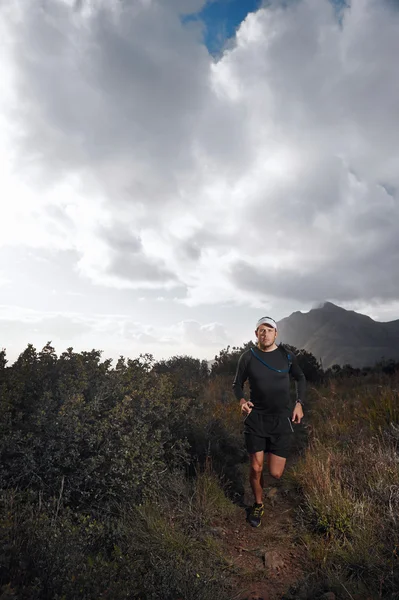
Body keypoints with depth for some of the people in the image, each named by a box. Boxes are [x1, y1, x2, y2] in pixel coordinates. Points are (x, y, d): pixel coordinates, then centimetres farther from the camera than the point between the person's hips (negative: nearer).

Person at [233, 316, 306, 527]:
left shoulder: (287, 356, -4)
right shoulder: (247, 357, -7)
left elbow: (300, 378, 13)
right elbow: (237, 384, 5)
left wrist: (299, 403, 2)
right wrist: (242, 401, -14)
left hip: (282, 419, 0)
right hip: (256, 418, 0)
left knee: (276, 473, -1)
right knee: (255, 468, 3)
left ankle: (271, 453, 36)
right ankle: (258, 505, 33)